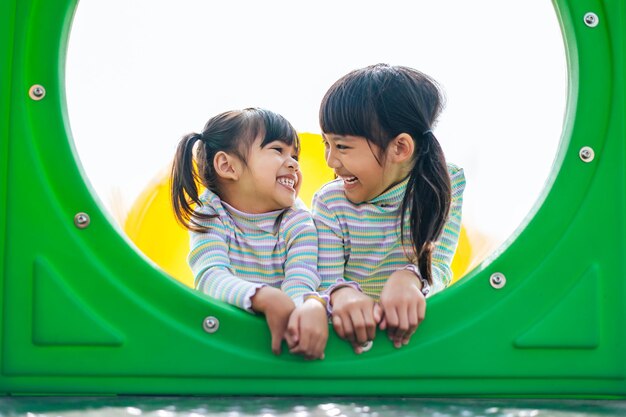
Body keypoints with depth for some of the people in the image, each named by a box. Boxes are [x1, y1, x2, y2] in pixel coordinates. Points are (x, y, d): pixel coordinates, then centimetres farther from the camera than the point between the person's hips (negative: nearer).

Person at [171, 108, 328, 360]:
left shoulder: (298, 223, -3)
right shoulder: (208, 214, -5)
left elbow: (300, 285, -21)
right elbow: (210, 277, -24)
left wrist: (312, 307, -47)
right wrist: (266, 298, -43)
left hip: (281, 339, 1)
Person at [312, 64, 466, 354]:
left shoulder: (446, 183, -5)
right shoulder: (330, 202, -6)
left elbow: (438, 269, -12)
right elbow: (324, 285, -11)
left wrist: (409, 279, -35)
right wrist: (341, 294, -35)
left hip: (417, 326, 0)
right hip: (352, 330, 0)